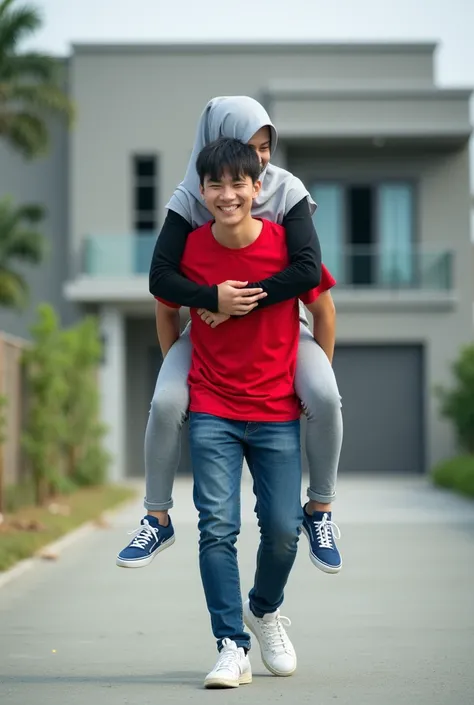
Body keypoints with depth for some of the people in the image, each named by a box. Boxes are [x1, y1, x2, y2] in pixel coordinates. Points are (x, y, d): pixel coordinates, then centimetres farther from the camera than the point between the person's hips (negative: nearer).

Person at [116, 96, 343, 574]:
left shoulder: (287, 191, -14)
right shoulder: (190, 199, -13)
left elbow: (308, 269, -24)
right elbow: (160, 276, -19)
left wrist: (242, 304, -30)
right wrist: (212, 298, -36)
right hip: (210, 324, 1)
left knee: (325, 398, -27)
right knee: (165, 404, -23)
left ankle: (319, 510, -4)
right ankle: (157, 520, -2)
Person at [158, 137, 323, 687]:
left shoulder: (286, 243, -9)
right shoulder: (187, 249, -5)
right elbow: (167, 311, 14)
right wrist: (179, 375, 11)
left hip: (278, 413, 0)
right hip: (211, 413, 0)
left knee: (282, 529, -1)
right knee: (217, 528, -8)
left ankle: (264, 610, 29)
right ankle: (233, 648, -2)